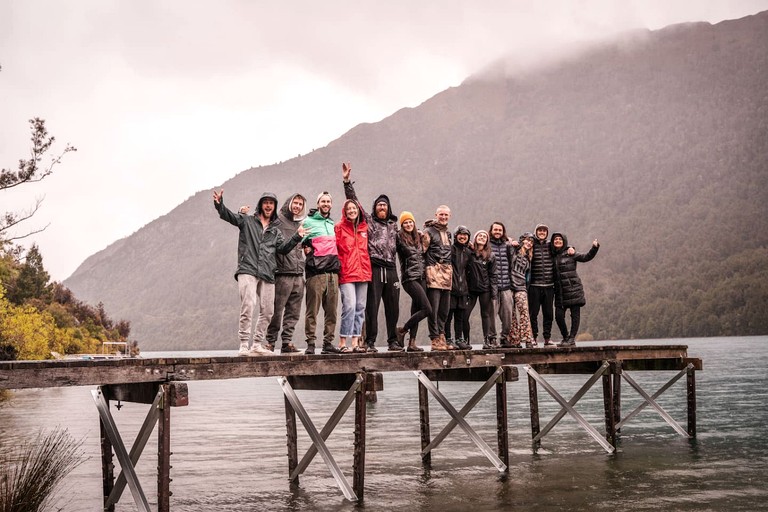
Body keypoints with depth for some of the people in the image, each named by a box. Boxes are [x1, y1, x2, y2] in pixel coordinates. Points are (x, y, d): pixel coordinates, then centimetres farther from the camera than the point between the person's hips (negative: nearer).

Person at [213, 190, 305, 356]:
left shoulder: (275, 231, 24)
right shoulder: (247, 221, 13)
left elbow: (283, 248, 11)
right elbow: (228, 215, -1)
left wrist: (296, 237, -1)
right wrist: (219, 204, -21)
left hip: (267, 274, 5)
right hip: (248, 270, -5)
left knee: (267, 311, 5)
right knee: (248, 307, -17)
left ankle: (257, 344, 16)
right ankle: (244, 345, -16)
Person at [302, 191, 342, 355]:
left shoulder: (333, 224, 22)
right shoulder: (309, 222, 4)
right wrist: (307, 250, -11)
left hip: (332, 271, 6)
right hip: (316, 272, -6)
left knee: (331, 310, 3)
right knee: (312, 309, -7)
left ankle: (328, 343, 8)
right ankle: (310, 343, -5)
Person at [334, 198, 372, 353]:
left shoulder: (364, 227, 15)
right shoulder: (340, 227, 1)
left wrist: (368, 268, 14)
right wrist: (338, 267, -8)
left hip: (363, 272, 6)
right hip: (346, 273, -6)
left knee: (360, 308, 6)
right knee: (350, 306, -16)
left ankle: (355, 342, 11)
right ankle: (342, 343, -10)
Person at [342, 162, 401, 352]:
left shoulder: (393, 224, 21)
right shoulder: (368, 221, 9)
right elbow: (354, 202, 3)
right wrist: (347, 181, -4)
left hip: (390, 269, 4)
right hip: (374, 268, -4)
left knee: (393, 307, 7)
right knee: (372, 306, -4)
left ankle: (393, 341, 15)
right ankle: (370, 342, -1)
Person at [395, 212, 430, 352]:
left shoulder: (419, 237, 16)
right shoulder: (399, 237, -4)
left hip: (421, 277, 7)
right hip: (409, 277, -7)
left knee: (416, 311, 5)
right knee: (427, 309, -12)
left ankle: (412, 343, 8)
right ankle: (402, 330, 3)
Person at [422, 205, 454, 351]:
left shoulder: (448, 233, 22)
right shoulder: (428, 232, 0)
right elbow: (421, 251, -7)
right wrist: (424, 270, -13)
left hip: (447, 274, 7)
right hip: (433, 273, -7)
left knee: (444, 310, 7)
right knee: (433, 309, -9)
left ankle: (442, 339, 12)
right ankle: (435, 340, -8)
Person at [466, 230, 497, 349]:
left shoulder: (490, 256, 6)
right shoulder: (469, 253, 2)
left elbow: (492, 274, 5)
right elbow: (464, 271, 2)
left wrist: (493, 291, 0)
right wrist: (464, 287, -7)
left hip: (485, 289, 1)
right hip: (471, 288, -1)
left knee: (486, 314, 6)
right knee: (465, 314, -5)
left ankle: (487, 340, 10)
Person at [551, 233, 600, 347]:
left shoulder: (570, 254, 1)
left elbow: (586, 257, -6)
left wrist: (594, 248, -16)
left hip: (573, 288, -3)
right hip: (560, 291, 3)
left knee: (575, 314, -4)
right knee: (558, 315, -1)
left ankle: (572, 339, 1)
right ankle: (566, 338, 17)